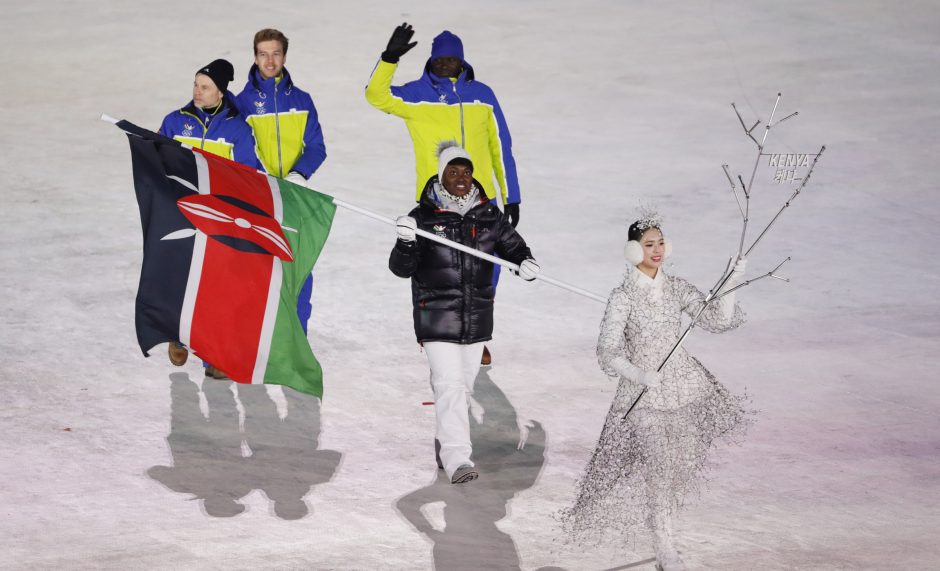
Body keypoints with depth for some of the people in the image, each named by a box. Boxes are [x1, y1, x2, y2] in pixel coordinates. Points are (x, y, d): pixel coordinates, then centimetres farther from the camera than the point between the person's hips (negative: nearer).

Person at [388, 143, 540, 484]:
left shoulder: (488, 215, 5)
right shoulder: (424, 217, -6)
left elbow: (512, 245, 18)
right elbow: (401, 269, -6)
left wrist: (525, 263, -5)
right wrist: (406, 244, -27)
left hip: (477, 318, 4)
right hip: (437, 319, -4)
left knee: (464, 386, 14)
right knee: (450, 386, -13)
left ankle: (449, 443, 31)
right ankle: (457, 458, -16)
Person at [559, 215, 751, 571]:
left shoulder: (677, 288, 3)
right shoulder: (624, 297, -10)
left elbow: (715, 321, -3)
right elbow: (608, 352, -15)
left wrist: (731, 283, -17)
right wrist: (640, 375, -31)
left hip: (682, 385, 5)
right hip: (644, 392, -5)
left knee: (684, 460, 11)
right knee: (659, 464, -11)